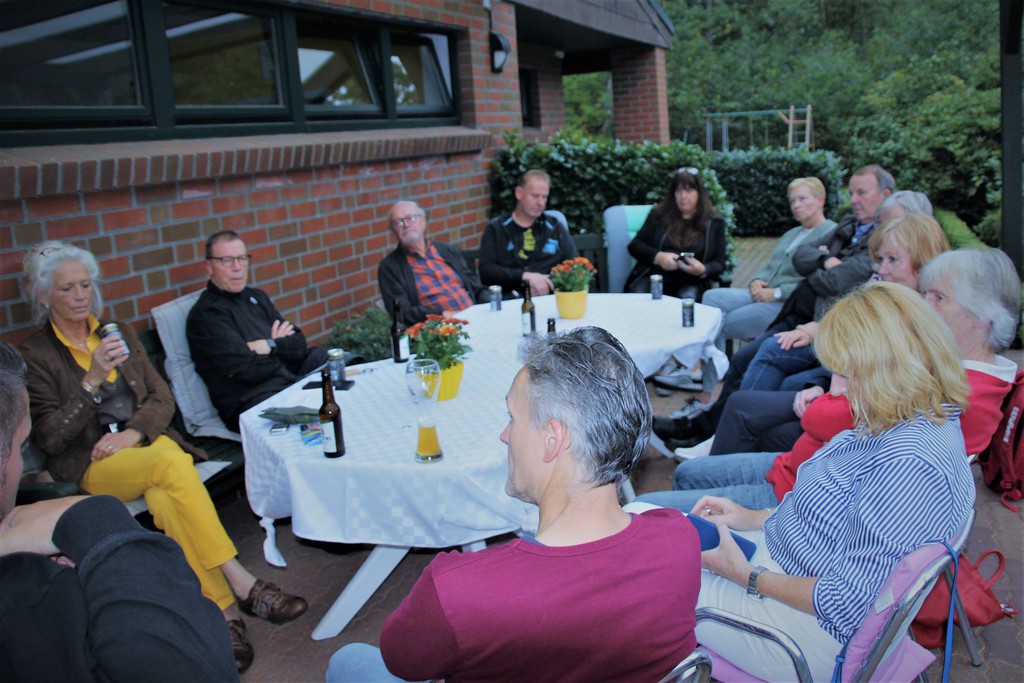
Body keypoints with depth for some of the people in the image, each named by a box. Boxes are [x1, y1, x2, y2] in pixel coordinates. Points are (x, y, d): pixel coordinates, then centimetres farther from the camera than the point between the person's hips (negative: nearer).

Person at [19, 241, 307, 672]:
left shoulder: (119, 332, 15)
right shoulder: (34, 355, 1)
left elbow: (162, 399, 12)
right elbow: (48, 438, -7)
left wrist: (134, 432, -9)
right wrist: (93, 380, -18)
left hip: (146, 442, 3)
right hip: (90, 467, -3)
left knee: (166, 500, -33)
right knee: (171, 463, -35)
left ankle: (224, 609, -35)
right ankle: (241, 582, -36)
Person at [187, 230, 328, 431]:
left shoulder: (256, 297, 18)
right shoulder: (205, 314, -7)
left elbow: (299, 344, 11)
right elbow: (247, 370, -17)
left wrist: (270, 346, -10)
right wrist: (281, 347, 1)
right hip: (250, 400, -9)